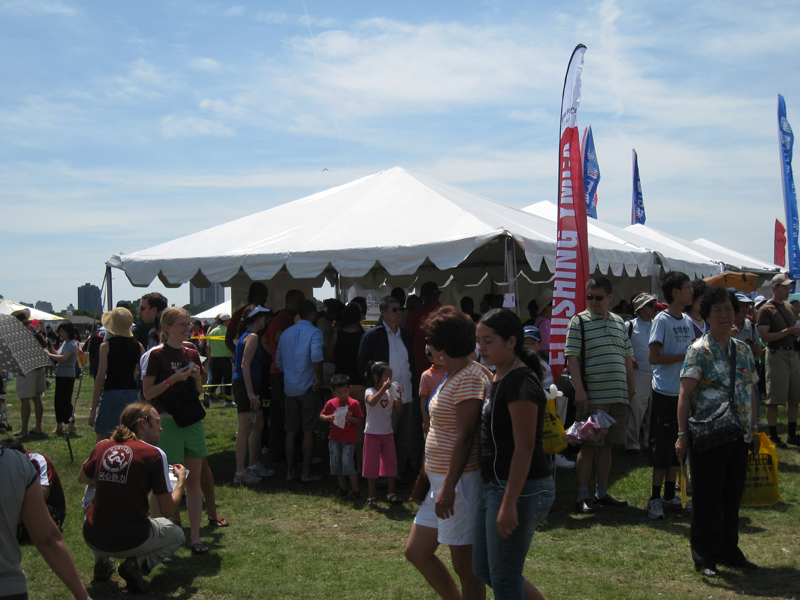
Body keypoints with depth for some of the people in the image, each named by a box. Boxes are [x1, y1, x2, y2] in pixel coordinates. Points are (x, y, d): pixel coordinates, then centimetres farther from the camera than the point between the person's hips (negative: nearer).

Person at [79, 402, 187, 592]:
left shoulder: (102, 447, 2)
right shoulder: (154, 454, -10)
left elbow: (83, 479, 23)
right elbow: (168, 509, -8)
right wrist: (181, 479, 9)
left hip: (93, 540, 4)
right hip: (131, 543, -4)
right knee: (176, 534, 27)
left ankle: (101, 560, 20)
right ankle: (138, 562, -2)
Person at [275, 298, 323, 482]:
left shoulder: (286, 333, 11)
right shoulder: (314, 332, -8)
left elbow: (278, 361, 15)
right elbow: (316, 355, -26)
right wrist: (319, 378, -16)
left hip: (289, 388, 5)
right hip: (308, 388, -5)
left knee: (291, 430, 10)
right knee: (308, 430, 1)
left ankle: (290, 471, 14)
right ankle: (306, 472, 4)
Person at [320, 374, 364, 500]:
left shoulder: (354, 403, -4)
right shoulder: (331, 403, 3)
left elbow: (360, 421, -3)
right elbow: (321, 416, 10)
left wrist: (350, 418, -21)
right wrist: (328, 418, -11)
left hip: (349, 439, -4)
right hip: (334, 438, 4)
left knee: (348, 463, -11)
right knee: (336, 463, 9)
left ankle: (355, 489, -3)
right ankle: (343, 488, 23)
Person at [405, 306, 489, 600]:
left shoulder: (469, 378, -18)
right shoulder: (454, 375, 14)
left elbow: (465, 437, -23)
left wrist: (448, 488, -25)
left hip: (460, 482, -11)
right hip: (441, 480, 11)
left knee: (465, 566, 1)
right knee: (416, 552, 15)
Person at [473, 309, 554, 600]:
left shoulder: (521, 382, -18)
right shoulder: (498, 377, 12)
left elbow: (524, 448, -22)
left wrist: (509, 504, -24)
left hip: (520, 489, -10)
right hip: (496, 486, 10)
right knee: (483, 569, 17)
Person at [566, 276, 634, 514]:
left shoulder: (619, 322, 14)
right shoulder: (579, 321, -3)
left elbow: (627, 356, 19)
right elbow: (572, 357, -9)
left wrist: (631, 386, 14)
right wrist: (579, 389, -17)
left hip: (618, 395, 5)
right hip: (592, 396, -5)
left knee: (607, 444, 12)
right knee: (589, 445, -2)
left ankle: (602, 493, 21)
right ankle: (582, 496, 5)